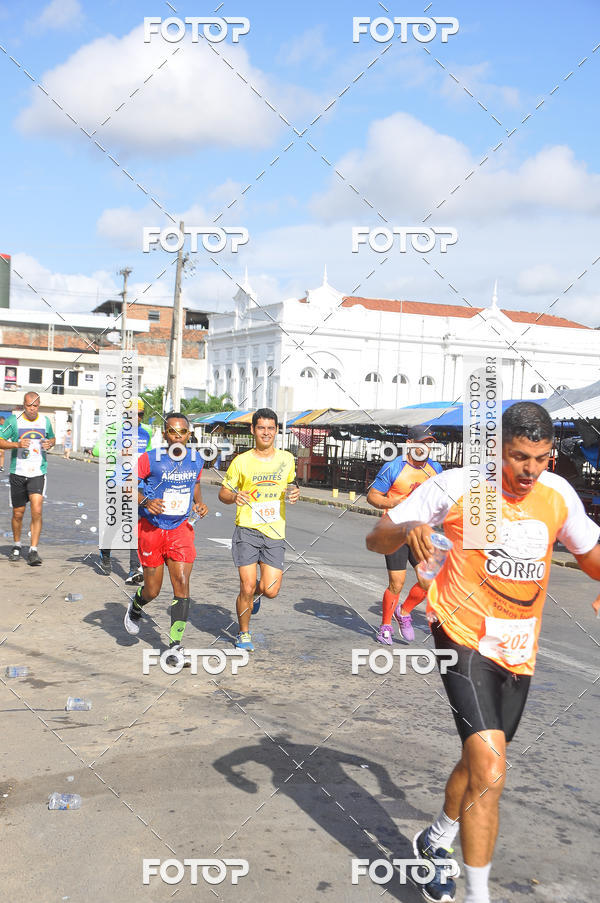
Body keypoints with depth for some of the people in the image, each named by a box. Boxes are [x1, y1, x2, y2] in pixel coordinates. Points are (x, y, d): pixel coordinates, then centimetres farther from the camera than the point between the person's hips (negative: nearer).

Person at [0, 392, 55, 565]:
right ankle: (17, 546, 31)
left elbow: (52, 438, 22)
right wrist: (17, 444, -19)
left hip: (38, 473, 0)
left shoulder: (45, 421, 5)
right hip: (18, 473, 0)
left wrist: (50, 443, -1)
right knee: (18, 513, 9)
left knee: (37, 511, -14)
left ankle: (33, 551, -9)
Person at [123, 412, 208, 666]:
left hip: (181, 529, 2)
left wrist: (199, 502, 2)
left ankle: (176, 644, -1)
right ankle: (135, 608, 44)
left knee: (182, 583, -10)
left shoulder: (196, 460, 2)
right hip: (151, 528, -2)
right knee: (152, 590, 6)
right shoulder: (149, 460, -12)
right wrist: (145, 502, -25)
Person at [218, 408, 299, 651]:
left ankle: (257, 590, 34)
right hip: (247, 530, -2)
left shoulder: (287, 459, 6)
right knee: (247, 588, -5)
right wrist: (234, 497, -17)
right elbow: (223, 493, 5)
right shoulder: (241, 461, -2)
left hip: (275, 532, 2)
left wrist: (294, 493, 1)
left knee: (271, 591, -5)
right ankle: (244, 633, 20)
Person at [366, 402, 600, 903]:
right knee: (489, 770, -20)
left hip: (519, 651, 6)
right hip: (465, 640, -5)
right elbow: (376, 539, -11)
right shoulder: (459, 486, -14)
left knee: (479, 765, 22)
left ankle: (438, 839, 50)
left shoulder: (558, 494, -1)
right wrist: (408, 529, -34)